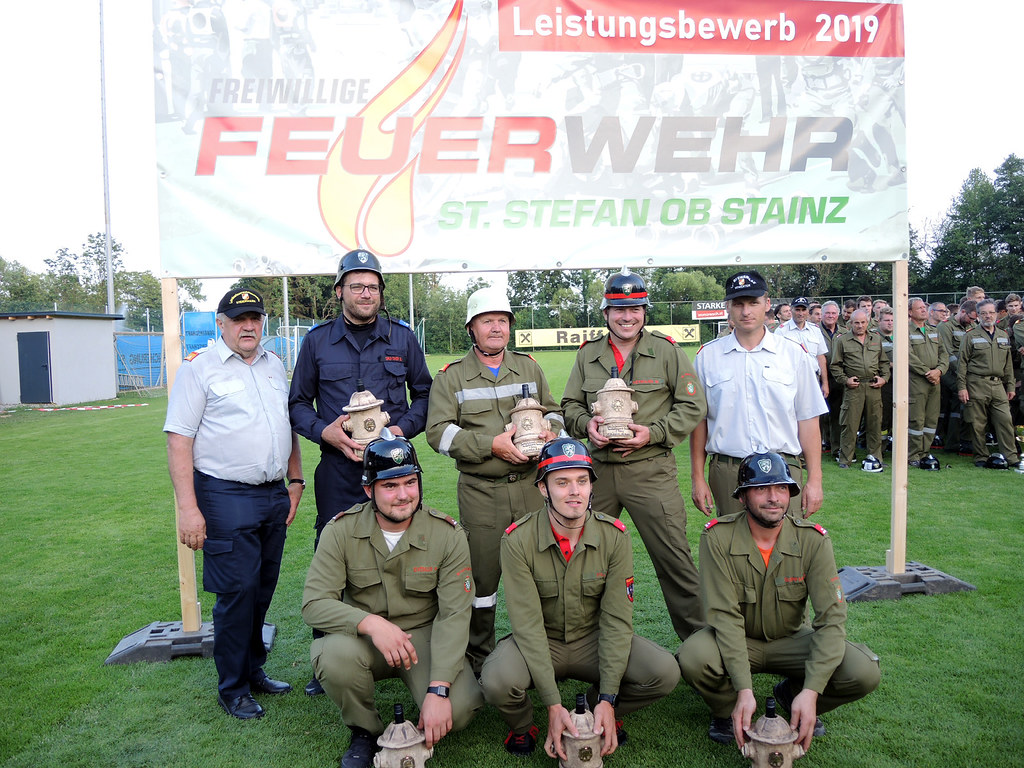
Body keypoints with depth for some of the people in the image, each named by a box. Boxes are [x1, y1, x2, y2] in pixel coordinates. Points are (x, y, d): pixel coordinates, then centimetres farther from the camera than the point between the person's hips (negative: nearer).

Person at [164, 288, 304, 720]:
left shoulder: (274, 366, 14)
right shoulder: (199, 368, -4)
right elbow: (178, 440, -9)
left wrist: (295, 480, 15)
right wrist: (187, 507, -16)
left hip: (275, 494, 6)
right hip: (226, 496, -6)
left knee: (263, 589, 14)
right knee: (236, 591, -2)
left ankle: (253, 671, 30)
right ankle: (232, 688, 15)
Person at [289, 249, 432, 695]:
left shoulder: (402, 339, 8)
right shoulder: (317, 341, 7)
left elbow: (424, 394, 13)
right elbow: (298, 402, 11)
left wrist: (402, 429, -5)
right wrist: (325, 431, -8)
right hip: (338, 468, 0)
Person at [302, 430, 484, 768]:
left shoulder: (448, 535, -13)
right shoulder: (341, 530, -11)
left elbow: (454, 614, -16)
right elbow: (314, 603, -15)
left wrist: (438, 690, -27)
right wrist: (370, 623, -34)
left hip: (424, 636, -1)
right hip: (362, 638, 1)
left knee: (459, 709, -26)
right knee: (335, 654, -33)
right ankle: (365, 732, -1)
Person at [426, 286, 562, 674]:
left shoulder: (529, 368, 13)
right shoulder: (451, 376, 2)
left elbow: (553, 410, 20)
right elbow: (438, 431, -7)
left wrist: (549, 432, -4)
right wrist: (491, 444, -16)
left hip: (530, 486, 3)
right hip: (480, 492, -3)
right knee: (482, 574, 2)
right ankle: (478, 657, 20)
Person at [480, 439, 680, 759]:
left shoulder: (614, 535, -13)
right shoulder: (518, 539, -19)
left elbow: (616, 620, -13)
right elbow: (528, 624, -21)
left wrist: (608, 700, -20)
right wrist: (554, 705, -26)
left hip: (593, 639, 2)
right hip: (538, 643, -2)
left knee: (665, 672, -23)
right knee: (497, 680, -34)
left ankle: (596, 708, 9)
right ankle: (522, 725, 5)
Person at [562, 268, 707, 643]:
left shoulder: (667, 351, 0)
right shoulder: (588, 354, 10)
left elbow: (693, 406, 0)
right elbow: (570, 405, 16)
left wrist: (652, 433, -12)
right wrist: (587, 424, -7)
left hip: (651, 469, -3)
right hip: (597, 470, 4)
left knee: (673, 556, 0)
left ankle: (697, 635, 18)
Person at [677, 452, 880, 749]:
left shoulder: (813, 540, -16)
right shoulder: (718, 537, -20)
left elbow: (832, 617, -20)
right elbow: (725, 615, -24)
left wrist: (811, 691, -31)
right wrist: (744, 689, -33)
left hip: (791, 639, 2)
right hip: (736, 640, -2)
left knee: (865, 672, -24)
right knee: (693, 658, -35)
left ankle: (792, 694, 9)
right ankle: (727, 710, 3)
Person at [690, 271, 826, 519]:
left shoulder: (794, 354, 6)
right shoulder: (708, 356, 7)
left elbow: (808, 420, 6)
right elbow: (699, 420, 9)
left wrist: (814, 480, 2)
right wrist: (697, 478, 6)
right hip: (726, 471, 1)